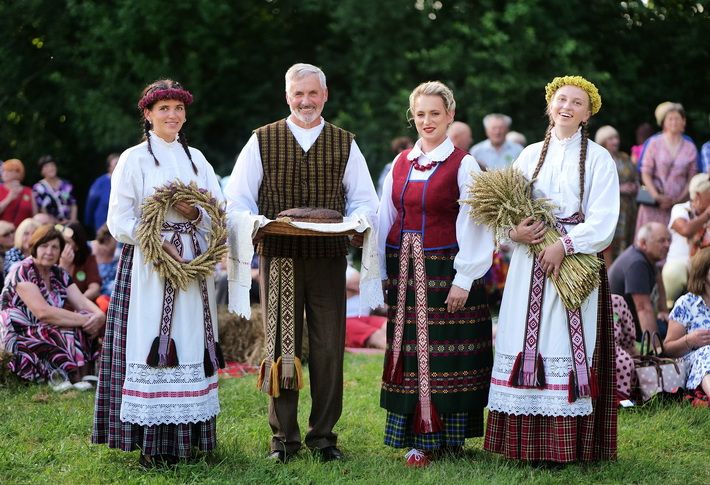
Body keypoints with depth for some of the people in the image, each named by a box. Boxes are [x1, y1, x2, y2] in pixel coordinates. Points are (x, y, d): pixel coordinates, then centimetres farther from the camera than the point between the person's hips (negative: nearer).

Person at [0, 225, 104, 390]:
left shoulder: (59, 274, 11)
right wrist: (85, 320, -26)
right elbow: (43, 312, -24)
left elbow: (82, 302, -1)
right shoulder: (22, 272, -12)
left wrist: (99, 316, -24)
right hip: (20, 337, -7)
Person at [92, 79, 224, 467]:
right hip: (147, 263, -5)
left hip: (192, 264, 5)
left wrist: (194, 213, -10)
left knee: (190, 345, 3)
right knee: (150, 345, -8)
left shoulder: (196, 159, 15)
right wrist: (159, 244, -16)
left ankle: (185, 436, 7)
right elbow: (119, 221, -5)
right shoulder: (134, 159, 1)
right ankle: (152, 444, -5)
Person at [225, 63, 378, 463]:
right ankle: (284, 437, 10)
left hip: (329, 257, 1)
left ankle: (324, 435, 12)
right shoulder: (262, 142, 6)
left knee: (329, 349, 1)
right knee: (281, 347, 1)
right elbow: (237, 201, 5)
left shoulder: (345, 144, 10)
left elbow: (365, 202, 11)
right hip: (278, 257, -1)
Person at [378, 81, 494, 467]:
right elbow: (387, 220, 13)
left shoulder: (463, 165, -4)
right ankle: (419, 439, 9)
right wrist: (382, 273, 9)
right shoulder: (400, 164, 11)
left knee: (444, 356, -2)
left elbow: (474, 226, -8)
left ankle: (445, 437, 6)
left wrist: (464, 279, -13)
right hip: (404, 272, 5)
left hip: (444, 271, -5)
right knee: (410, 354, 5)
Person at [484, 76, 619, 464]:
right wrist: (515, 232, -9)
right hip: (529, 265, 3)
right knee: (527, 345, -1)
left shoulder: (598, 159, 2)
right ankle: (528, 442, 4)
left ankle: (565, 443, -3)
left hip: (576, 260, -3)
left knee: (567, 344, -7)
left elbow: (603, 220, -6)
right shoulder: (530, 155, 13)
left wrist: (564, 246, -16)